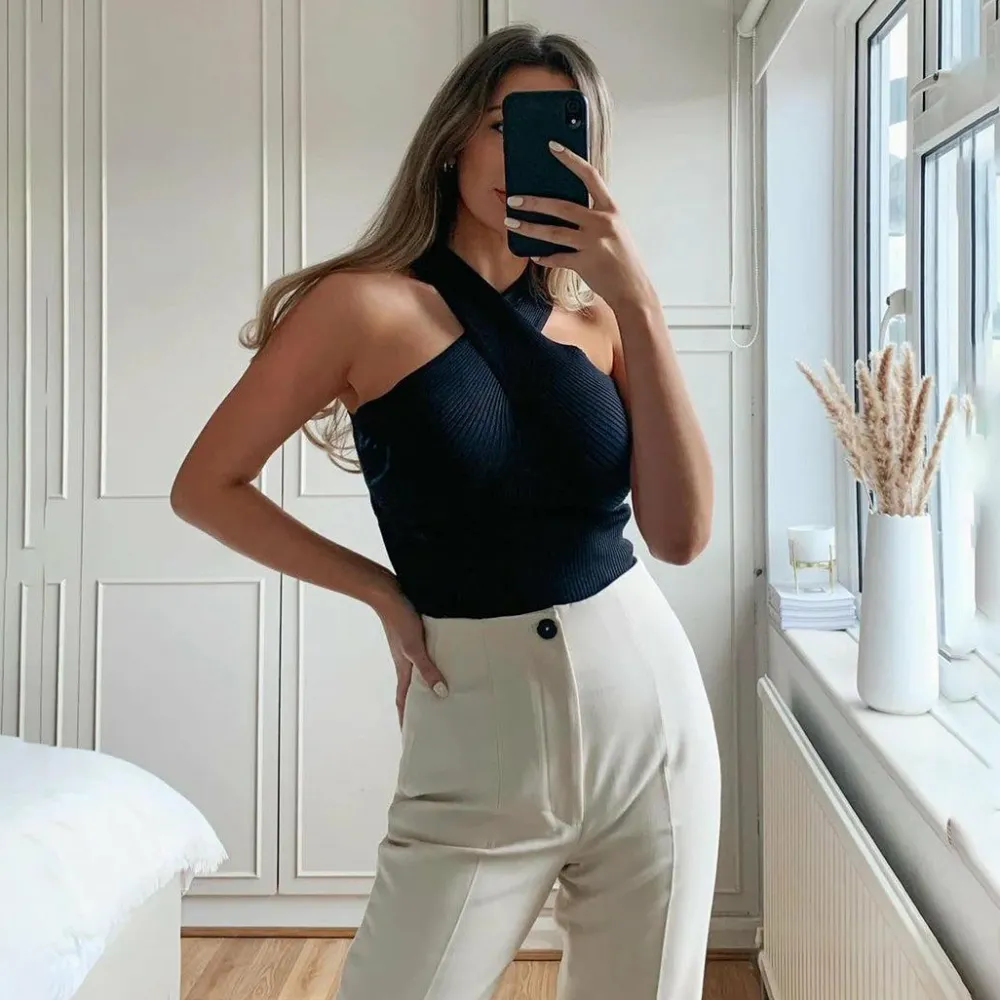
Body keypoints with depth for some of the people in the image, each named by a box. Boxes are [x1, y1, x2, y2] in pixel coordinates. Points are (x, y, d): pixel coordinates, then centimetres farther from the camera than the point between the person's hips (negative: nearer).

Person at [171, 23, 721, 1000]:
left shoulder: (594, 322, 4)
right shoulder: (369, 303, -5)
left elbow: (681, 532, -9)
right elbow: (206, 488, 0)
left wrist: (637, 304, -14)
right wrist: (382, 590, -4)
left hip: (651, 715, 4)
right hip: (480, 743, -3)